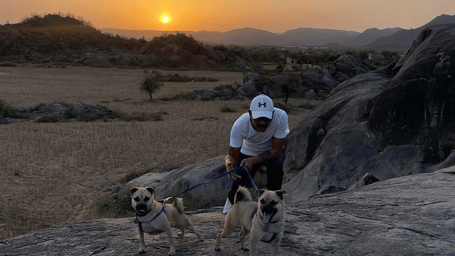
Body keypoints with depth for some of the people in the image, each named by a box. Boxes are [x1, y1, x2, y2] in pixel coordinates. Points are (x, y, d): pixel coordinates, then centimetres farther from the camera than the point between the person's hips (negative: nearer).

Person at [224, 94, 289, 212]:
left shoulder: (281, 117, -36)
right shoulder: (239, 125, -34)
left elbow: (276, 150, -30)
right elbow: (232, 155, -28)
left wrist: (253, 160, -42)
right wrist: (229, 164, -52)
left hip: (272, 151, 0)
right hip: (247, 152, 0)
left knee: (276, 166, -35)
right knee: (236, 196, -8)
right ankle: (232, 198, 32)